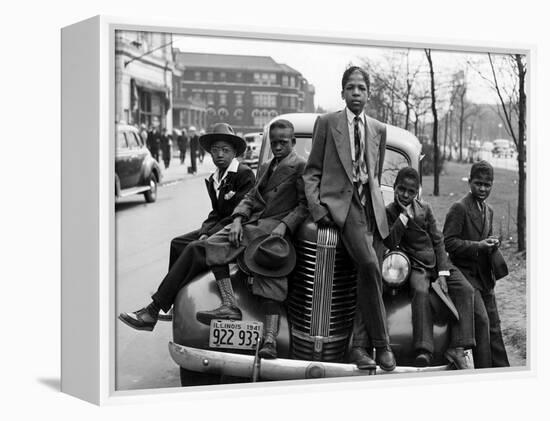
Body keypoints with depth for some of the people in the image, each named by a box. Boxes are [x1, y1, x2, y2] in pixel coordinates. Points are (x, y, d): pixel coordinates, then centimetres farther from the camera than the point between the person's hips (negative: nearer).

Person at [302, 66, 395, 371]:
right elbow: (312, 170, 6)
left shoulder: (378, 129, 19)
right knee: (369, 265, -25)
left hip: (370, 204, 5)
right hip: (338, 201, -4)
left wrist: (375, 203, 14)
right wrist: (316, 206, -7)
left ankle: (357, 345, 8)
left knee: (365, 276, -4)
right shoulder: (326, 123, 8)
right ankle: (382, 344, -19)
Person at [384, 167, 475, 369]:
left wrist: (442, 273, -6)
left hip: (437, 262, 4)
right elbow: (390, 243, -13)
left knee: (465, 289, -19)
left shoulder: (425, 209, 9)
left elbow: (438, 241, 5)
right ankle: (424, 351, -42)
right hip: (416, 266, -4)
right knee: (420, 291, -35)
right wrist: (405, 215, -15)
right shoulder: (389, 212, 1)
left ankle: (457, 347, -23)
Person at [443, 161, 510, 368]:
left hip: (485, 276, 8)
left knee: (493, 325, 10)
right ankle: (484, 370, -9)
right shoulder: (459, 208, -11)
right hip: (466, 274, -8)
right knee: (481, 320, -16)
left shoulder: (488, 210, 15)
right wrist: (478, 246, -22)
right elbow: (448, 242, -16)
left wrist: (492, 243, 4)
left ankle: (501, 368, 17)